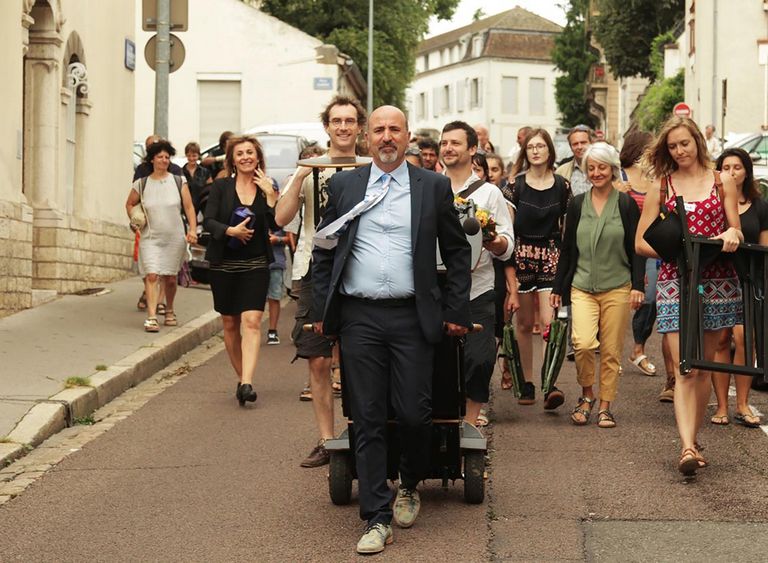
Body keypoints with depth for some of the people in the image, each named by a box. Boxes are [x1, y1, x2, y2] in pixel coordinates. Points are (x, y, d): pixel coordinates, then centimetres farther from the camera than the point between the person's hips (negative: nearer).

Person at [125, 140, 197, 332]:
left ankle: (169, 311, 32)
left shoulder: (179, 182, 2)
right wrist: (134, 222, 4)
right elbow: (129, 204, 18)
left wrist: (192, 230, -9)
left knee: (170, 278, 9)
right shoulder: (141, 184, 3)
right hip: (150, 237, -1)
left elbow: (189, 207, 2)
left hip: (175, 238, 1)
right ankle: (151, 317, -20)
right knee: (151, 275, -15)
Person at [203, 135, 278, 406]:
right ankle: (242, 378, 24)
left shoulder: (268, 188, 2)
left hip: (255, 265, -1)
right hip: (224, 265, 1)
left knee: (251, 321, -15)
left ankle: (246, 384, -23)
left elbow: (276, 225, -7)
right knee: (230, 324, 9)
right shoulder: (221, 187, 1)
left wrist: (271, 195, -17)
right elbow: (208, 221, -6)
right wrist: (231, 230, -21)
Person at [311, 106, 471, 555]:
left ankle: (411, 486, 29)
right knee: (368, 420, 1)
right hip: (359, 318, 1)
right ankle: (377, 518, 6)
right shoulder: (343, 185, 9)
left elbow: (457, 252, 9)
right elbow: (324, 251, 13)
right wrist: (323, 311, 7)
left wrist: (456, 312, 4)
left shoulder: (434, 186, 6)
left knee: (414, 413, -1)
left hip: (412, 317, -1)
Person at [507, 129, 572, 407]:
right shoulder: (515, 185, 1)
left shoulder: (562, 186, 5)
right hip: (522, 255, 0)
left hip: (552, 255, 0)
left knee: (549, 321, -13)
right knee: (524, 323, 6)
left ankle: (551, 385, -16)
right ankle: (527, 383, 15)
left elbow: (567, 227, 11)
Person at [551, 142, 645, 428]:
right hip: (582, 287, 1)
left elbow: (637, 248, 3)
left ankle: (605, 406, 15)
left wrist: (637, 285, -6)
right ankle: (587, 394, 6)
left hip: (617, 287, -1)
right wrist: (557, 287, 11)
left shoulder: (626, 204, 2)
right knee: (583, 343, -17)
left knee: (611, 351, 2)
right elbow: (567, 248, 12)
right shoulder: (577, 204, 8)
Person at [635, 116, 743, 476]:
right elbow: (641, 242, 5)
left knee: (703, 367, 7)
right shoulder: (660, 187, 8)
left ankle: (692, 439, 19)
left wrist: (731, 236, -12)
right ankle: (687, 448, -21)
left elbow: (737, 233, 12)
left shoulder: (723, 182, 10)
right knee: (685, 369, -12)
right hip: (674, 281, -1)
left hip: (718, 281, 2)